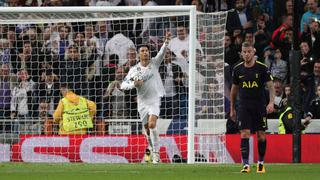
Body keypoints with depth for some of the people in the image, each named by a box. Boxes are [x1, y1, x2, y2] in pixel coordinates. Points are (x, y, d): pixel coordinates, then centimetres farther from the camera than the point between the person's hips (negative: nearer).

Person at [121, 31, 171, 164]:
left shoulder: (154, 63, -1)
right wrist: (133, 84, -20)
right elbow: (123, 85, -1)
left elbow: (162, 52, -18)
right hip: (142, 102, 2)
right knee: (147, 129, 10)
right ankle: (151, 148, 36)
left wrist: (166, 41, -35)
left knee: (152, 124, -21)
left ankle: (156, 153, -16)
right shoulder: (134, 70, -1)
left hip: (155, 100, -2)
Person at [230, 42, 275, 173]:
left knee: (261, 135, 4)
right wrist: (232, 109, 15)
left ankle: (261, 163, 22)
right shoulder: (237, 69, 3)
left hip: (260, 106, -1)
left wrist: (271, 102, -21)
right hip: (244, 106, 1)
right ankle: (246, 165, -13)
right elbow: (234, 89, 14)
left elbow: (270, 86, -6)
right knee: (244, 134, -11)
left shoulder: (262, 68, -5)